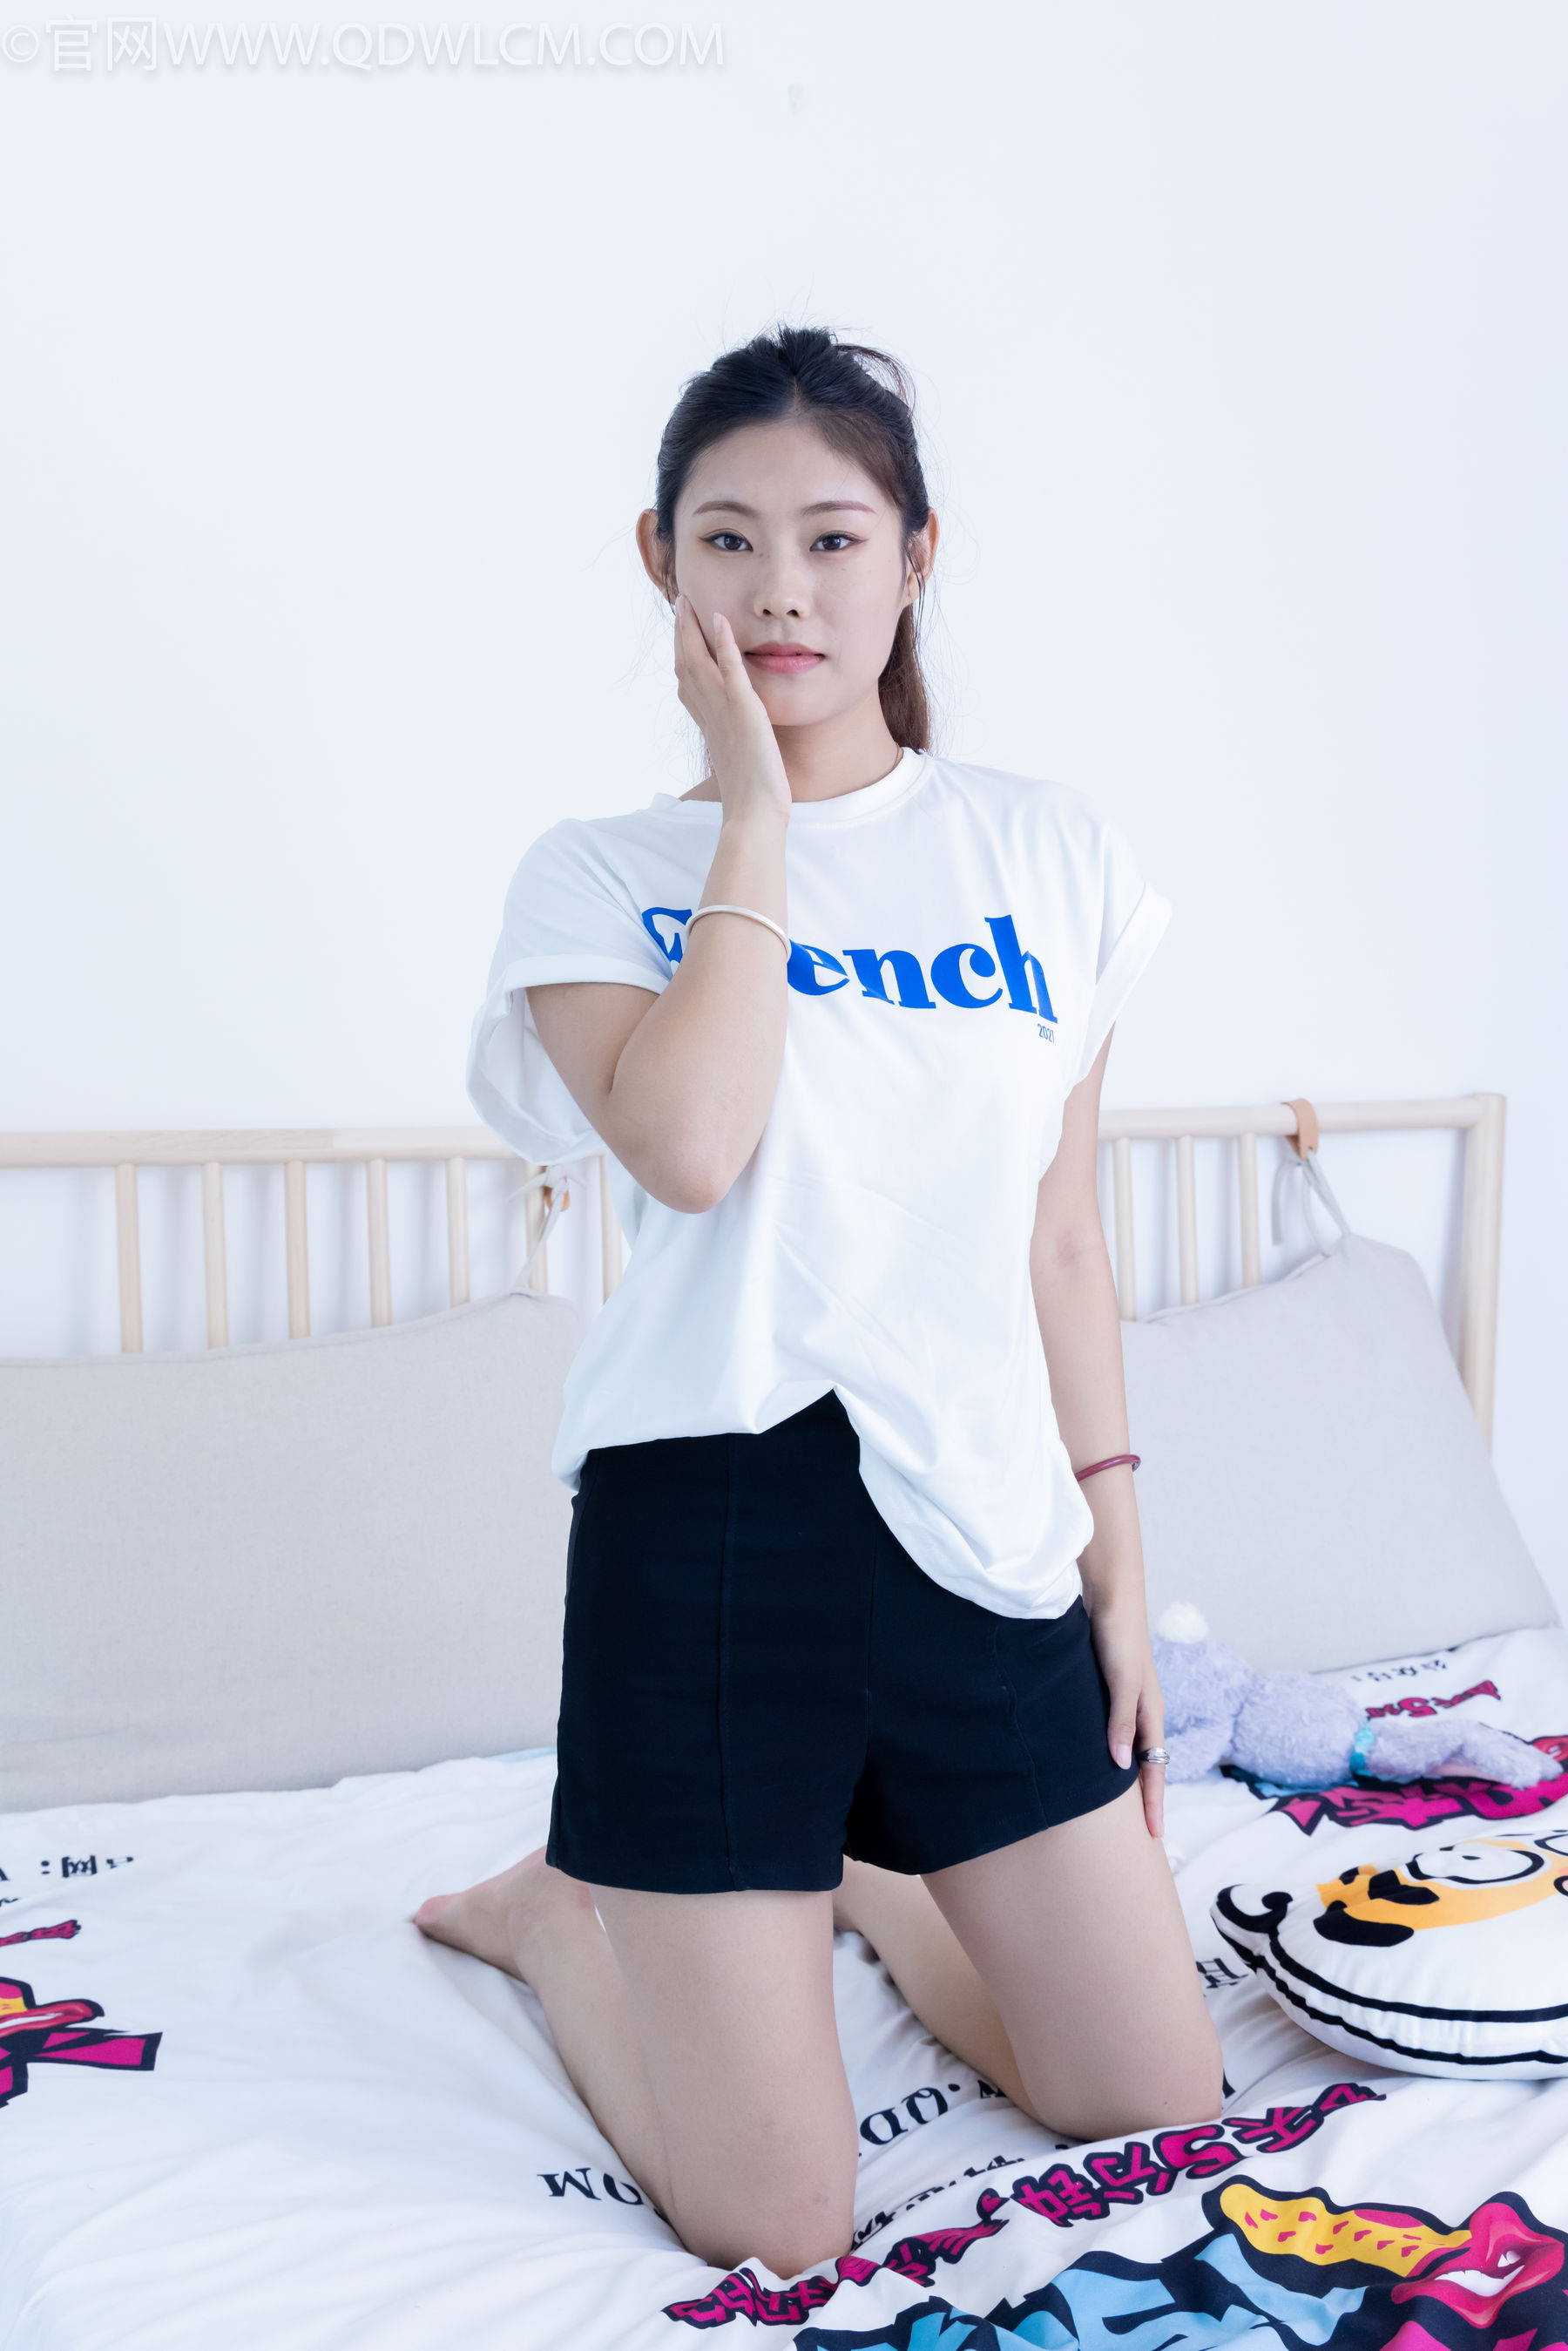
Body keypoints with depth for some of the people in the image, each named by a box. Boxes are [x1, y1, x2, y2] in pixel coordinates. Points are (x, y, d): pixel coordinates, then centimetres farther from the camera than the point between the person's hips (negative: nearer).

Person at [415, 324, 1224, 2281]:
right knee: (771, 2232, 2)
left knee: (1159, 2118, 11)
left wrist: (1116, 1553, 9)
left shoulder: (1047, 854, 7)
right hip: (718, 1522, -3)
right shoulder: (597, 873, 0)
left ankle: (866, 1877, 36)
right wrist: (760, 817, -11)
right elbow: (692, 1147, -21)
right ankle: (554, 1911, 29)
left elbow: (1064, 1240, 11)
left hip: (987, 1529, 4)